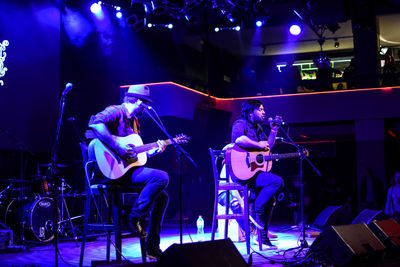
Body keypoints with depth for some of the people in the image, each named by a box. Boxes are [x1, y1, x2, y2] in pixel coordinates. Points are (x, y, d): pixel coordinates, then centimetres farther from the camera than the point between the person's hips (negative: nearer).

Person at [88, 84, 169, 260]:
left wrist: (154, 151, 16)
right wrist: (117, 146, -29)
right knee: (162, 177, -22)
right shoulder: (115, 112, -7)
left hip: (127, 169, 10)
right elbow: (95, 123, -29)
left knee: (162, 196, 8)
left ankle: (152, 247, 11)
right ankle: (134, 218, -12)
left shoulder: (134, 121, 22)